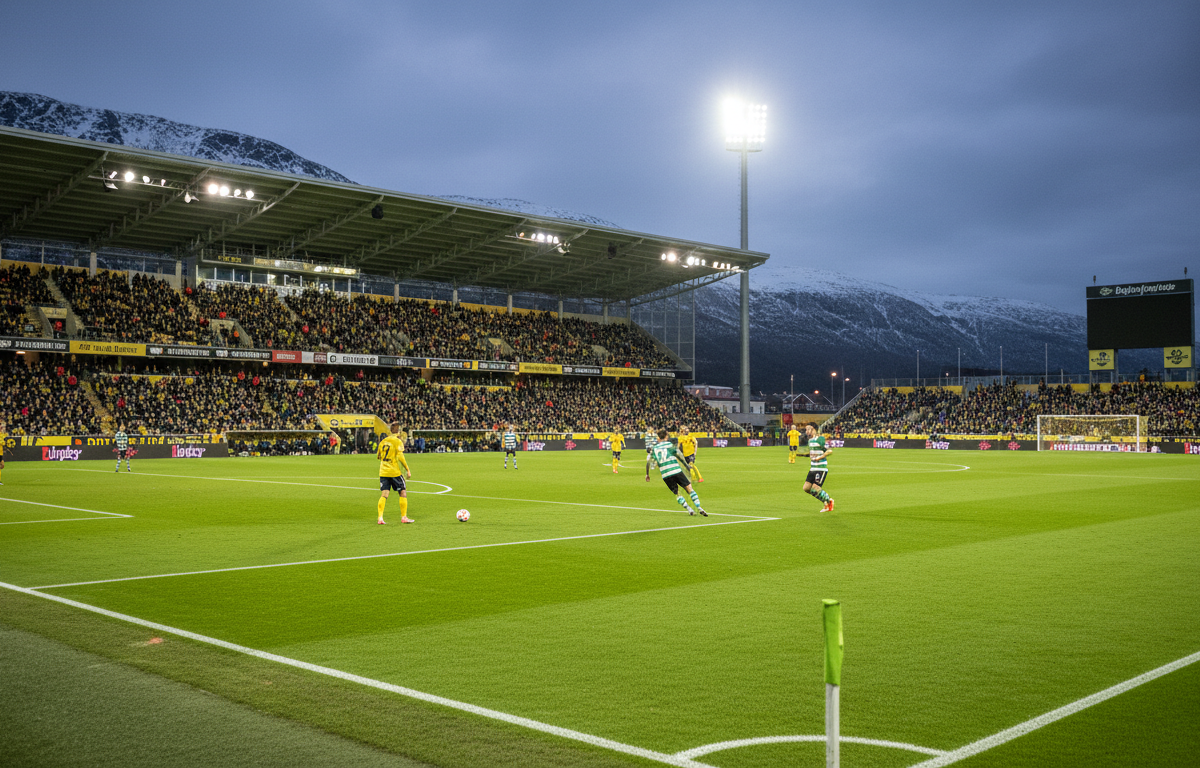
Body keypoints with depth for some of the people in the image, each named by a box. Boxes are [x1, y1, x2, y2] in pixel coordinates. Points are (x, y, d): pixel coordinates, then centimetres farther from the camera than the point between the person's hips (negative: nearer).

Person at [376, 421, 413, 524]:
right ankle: (404, 517, 9)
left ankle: (380, 518, -11)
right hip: (394, 471, -5)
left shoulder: (383, 441, 10)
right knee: (403, 493, 8)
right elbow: (400, 457, -15)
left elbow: (378, 455, 18)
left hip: (383, 472, 5)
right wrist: (408, 470, -11)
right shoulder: (398, 441, -7)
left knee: (384, 495, 1)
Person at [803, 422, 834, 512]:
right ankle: (826, 501, 16)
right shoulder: (810, 440, 15)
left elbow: (830, 450, -19)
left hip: (821, 468, -9)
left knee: (815, 488, -14)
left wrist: (819, 458, -21)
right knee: (806, 488, 3)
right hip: (813, 468, 9)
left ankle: (829, 501, 11)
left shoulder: (820, 439, -14)